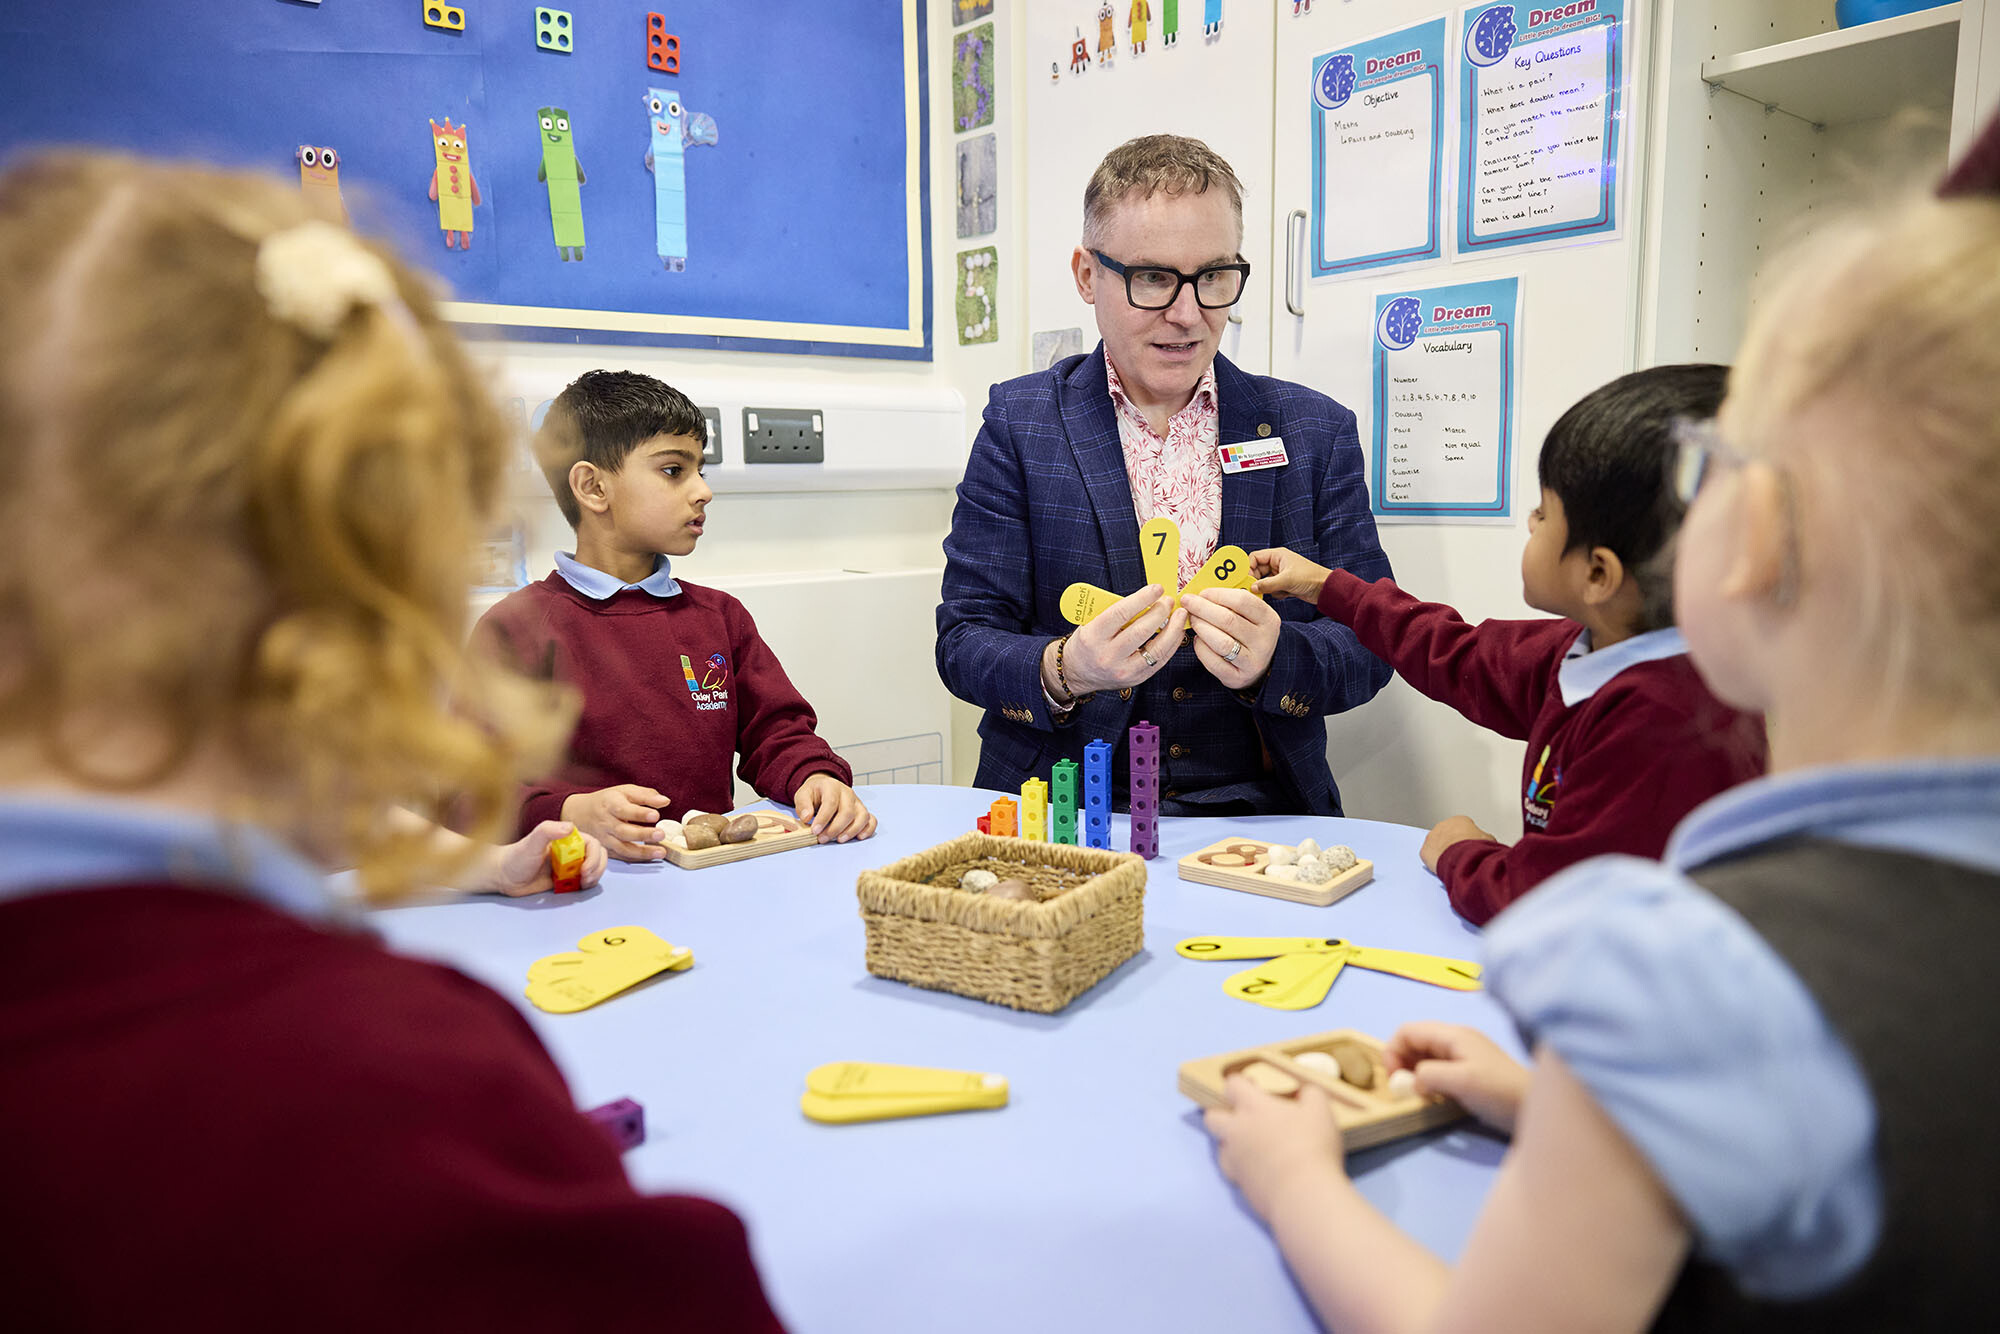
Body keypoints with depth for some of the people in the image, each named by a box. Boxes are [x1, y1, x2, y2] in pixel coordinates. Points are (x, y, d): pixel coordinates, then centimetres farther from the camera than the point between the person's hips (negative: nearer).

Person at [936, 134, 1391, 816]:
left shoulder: (1314, 429, 7)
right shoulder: (1017, 422, 3)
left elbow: (1370, 644, 5)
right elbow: (963, 641, 0)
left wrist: (1274, 660, -17)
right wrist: (1066, 671, -22)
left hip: (1254, 811, 2)